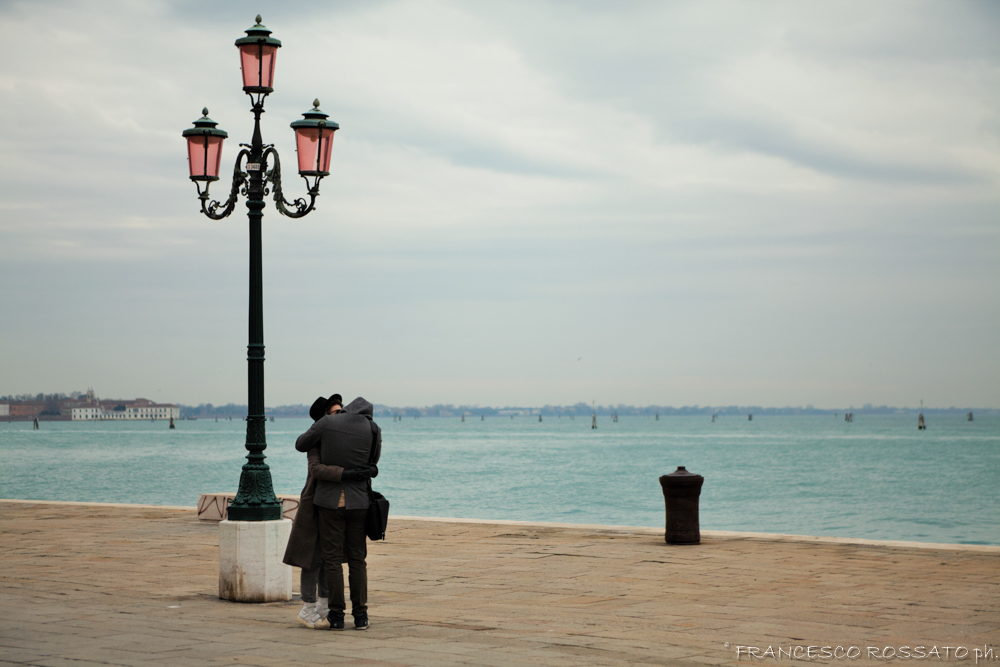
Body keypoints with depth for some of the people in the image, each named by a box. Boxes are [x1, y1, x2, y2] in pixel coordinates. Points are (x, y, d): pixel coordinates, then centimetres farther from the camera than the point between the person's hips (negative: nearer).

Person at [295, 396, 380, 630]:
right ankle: (360, 615, 8)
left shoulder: (326, 422, -4)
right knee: (357, 559, 9)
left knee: (332, 559, 3)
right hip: (358, 501, 1)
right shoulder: (373, 430, -1)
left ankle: (337, 615, 2)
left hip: (330, 500, -1)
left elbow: (301, 444, 11)